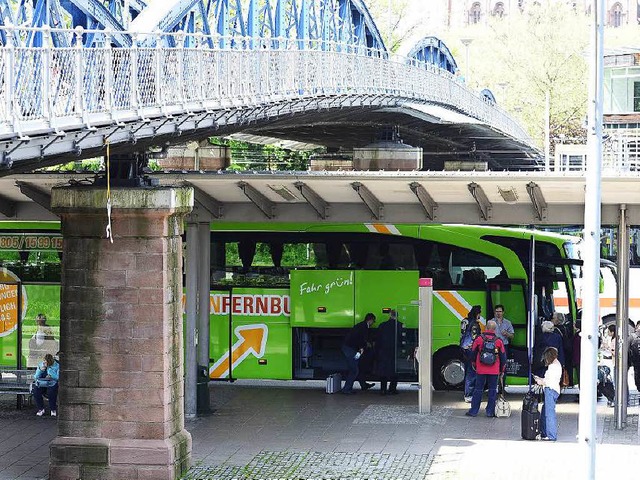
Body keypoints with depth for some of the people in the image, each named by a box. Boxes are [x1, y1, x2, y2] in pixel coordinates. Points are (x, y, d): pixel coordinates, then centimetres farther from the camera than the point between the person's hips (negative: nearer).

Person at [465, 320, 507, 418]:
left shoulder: (479, 339, -4)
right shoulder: (498, 341, -2)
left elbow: (473, 353, 7)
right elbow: (503, 356, 5)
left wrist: (474, 364, 24)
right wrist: (502, 370, 17)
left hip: (481, 370, 0)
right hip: (494, 371, 0)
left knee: (478, 390, 7)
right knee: (492, 390, 9)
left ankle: (474, 411, 8)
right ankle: (490, 411, 9)